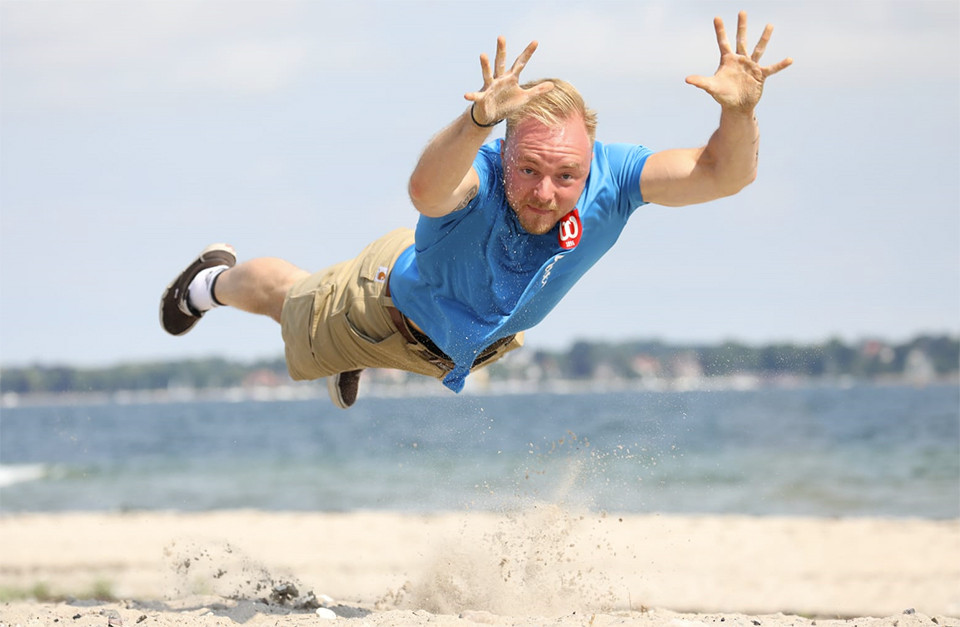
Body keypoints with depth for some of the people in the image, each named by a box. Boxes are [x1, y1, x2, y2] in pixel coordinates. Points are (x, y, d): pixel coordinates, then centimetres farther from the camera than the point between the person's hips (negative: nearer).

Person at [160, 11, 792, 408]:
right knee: (291, 299, 28)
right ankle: (216, 279, 63)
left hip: (490, 335, 4)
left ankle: (354, 361, 74)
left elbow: (724, 174, -47)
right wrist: (478, 121, -93)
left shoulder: (609, 177, -40)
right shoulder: (474, 176, -50)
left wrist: (740, 112, -68)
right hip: (398, 302, -4)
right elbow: (426, 190, -75)